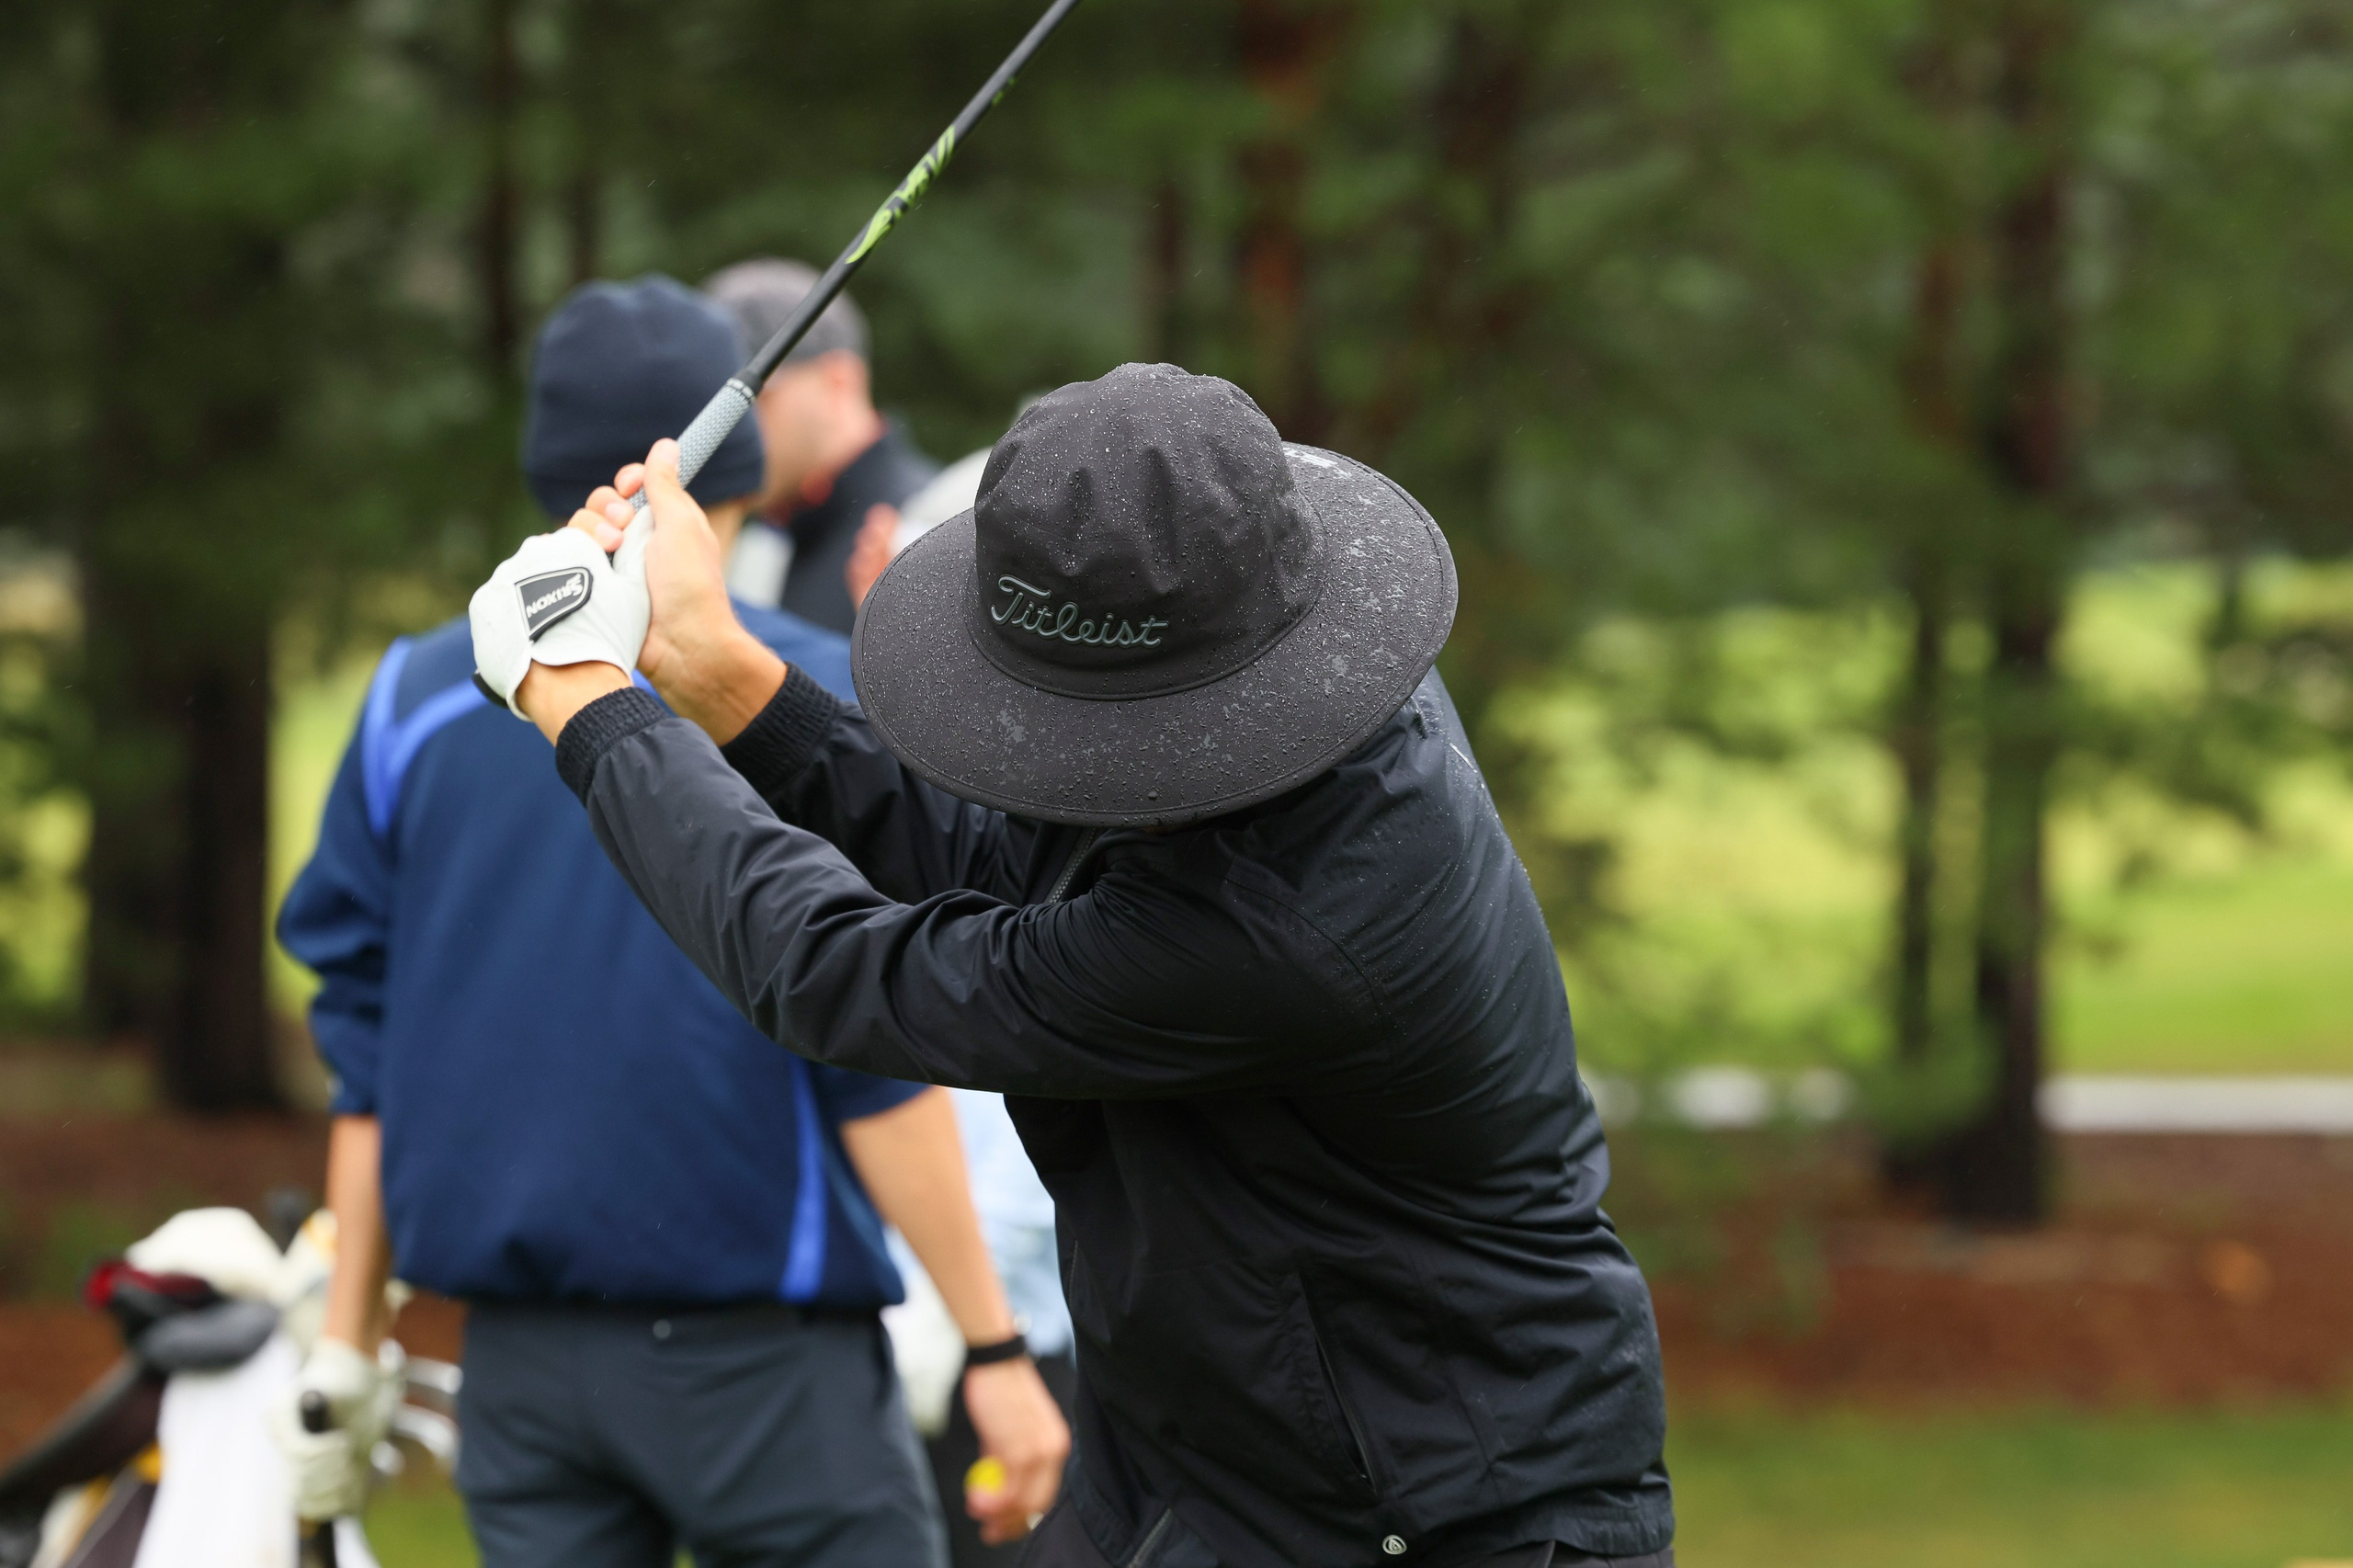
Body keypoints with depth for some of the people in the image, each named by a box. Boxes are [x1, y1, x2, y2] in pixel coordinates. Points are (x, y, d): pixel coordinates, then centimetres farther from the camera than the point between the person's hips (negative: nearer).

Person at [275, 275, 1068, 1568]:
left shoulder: (417, 700, 6)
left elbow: (364, 1052, 8)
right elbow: (882, 1070, -11)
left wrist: (347, 1343, 13)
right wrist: (994, 1348, -8)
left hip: (519, 1357, 5)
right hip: (758, 1354, -4)